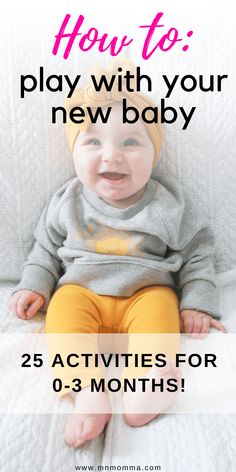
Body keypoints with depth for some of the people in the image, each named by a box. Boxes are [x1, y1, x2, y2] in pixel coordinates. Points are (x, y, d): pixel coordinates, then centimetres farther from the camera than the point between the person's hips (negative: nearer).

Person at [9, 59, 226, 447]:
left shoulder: (170, 204, -4)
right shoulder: (68, 202, 0)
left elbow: (197, 253, 3)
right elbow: (47, 247, 13)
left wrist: (198, 303, -4)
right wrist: (34, 285, 3)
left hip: (147, 291, -1)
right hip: (81, 288, 2)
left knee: (160, 310, -30)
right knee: (63, 312, -27)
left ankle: (145, 379, -37)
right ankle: (88, 393, -33)